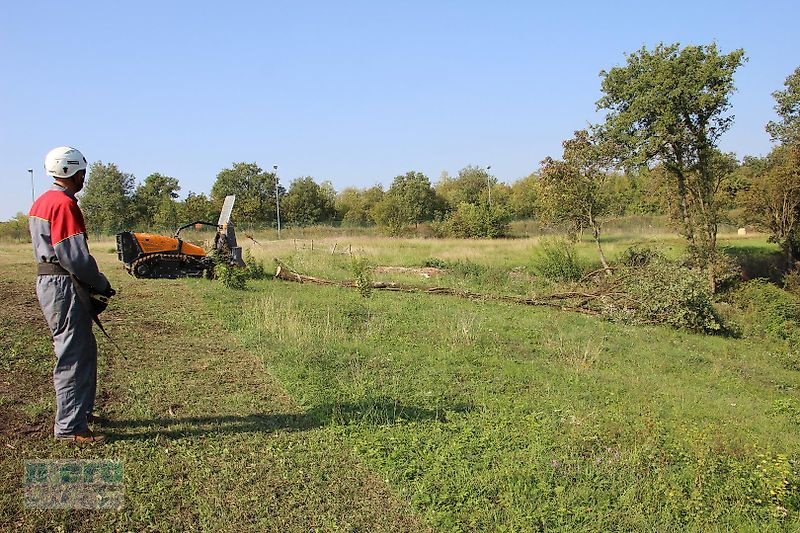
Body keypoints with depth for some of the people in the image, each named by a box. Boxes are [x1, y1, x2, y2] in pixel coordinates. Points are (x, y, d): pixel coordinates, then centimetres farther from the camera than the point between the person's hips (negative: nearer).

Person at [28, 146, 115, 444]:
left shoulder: (42, 202, 16)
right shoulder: (64, 204, -16)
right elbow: (75, 256, -21)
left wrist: (92, 285, 14)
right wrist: (102, 285, -8)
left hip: (48, 282, 10)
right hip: (65, 287, -10)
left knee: (84, 350, 19)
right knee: (73, 356, -4)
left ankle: (81, 411, 31)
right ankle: (70, 427, 2)